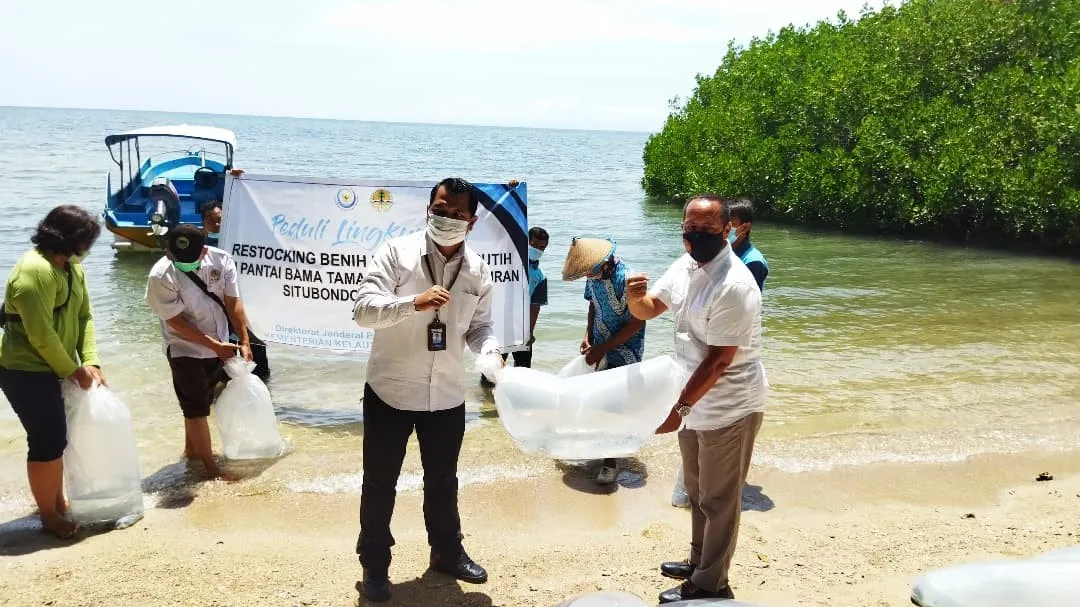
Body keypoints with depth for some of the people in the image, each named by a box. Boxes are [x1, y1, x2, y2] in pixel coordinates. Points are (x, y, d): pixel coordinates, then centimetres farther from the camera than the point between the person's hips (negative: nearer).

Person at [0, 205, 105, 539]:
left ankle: (58, 503, 32)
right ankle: (48, 515, 14)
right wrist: (74, 370, -16)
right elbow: (41, 335, -25)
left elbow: (84, 316, 5)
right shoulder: (35, 270, -25)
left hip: (51, 369, 9)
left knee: (56, 438, 17)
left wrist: (90, 362, -6)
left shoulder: (72, 267, 5)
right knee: (47, 441, -1)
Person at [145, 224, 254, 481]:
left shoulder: (221, 260, -15)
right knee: (197, 408, 1)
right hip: (186, 349, -5)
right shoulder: (161, 276, -25)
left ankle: (192, 448, 42)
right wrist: (215, 345, -21)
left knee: (201, 403, 22)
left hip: (219, 346, 5)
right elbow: (176, 321, -21)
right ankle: (211, 467, 11)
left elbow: (233, 302, -9)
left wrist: (244, 342, -15)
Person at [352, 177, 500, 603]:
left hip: (447, 395, 4)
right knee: (380, 482, 10)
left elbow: (480, 325, 8)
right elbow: (363, 308, -21)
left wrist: (490, 351, -14)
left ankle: (447, 551, 40)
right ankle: (375, 564, 28)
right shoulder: (396, 253, -13)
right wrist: (414, 302, -38)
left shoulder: (478, 271, 0)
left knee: (443, 480, 20)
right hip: (390, 391, -3)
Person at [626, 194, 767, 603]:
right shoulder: (684, 266, 0)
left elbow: (718, 360, -26)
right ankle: (699, 561, 43)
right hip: (696, 401, 9)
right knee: (697, 490, 24)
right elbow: (649, 310, 12)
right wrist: (635, 297, -12)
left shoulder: (735, 286, -27)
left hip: (728, 408, -9)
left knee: (718, 500, 7)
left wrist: (678, 408, -26)